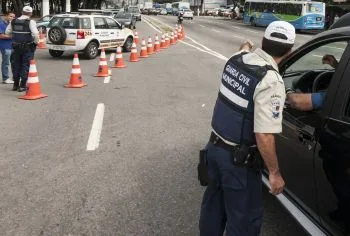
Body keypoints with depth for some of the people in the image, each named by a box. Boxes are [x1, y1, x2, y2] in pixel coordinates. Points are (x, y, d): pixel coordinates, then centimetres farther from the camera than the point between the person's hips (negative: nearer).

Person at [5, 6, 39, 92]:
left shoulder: (13, 21, 6)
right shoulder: (30, 22, -11)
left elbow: (7, 32, 12)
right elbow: (35, 33, -22)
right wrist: (36, 42, -6)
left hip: (16, 47, 5)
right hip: (28, 47, -5)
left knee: (16, 65, 15)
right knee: (25, 66, 2)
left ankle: (15, 85, 22)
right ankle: (22, 86, 2)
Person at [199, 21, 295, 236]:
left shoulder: (237, 59, -3)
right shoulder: (271, 81, -25)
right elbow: (264, 137, -26)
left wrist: (246, 47, 45)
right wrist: (274, 173, -15)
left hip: (215, 146, 8)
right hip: (239, 159, -7)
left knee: (214, 202, 26)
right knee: (244, 217, 12)